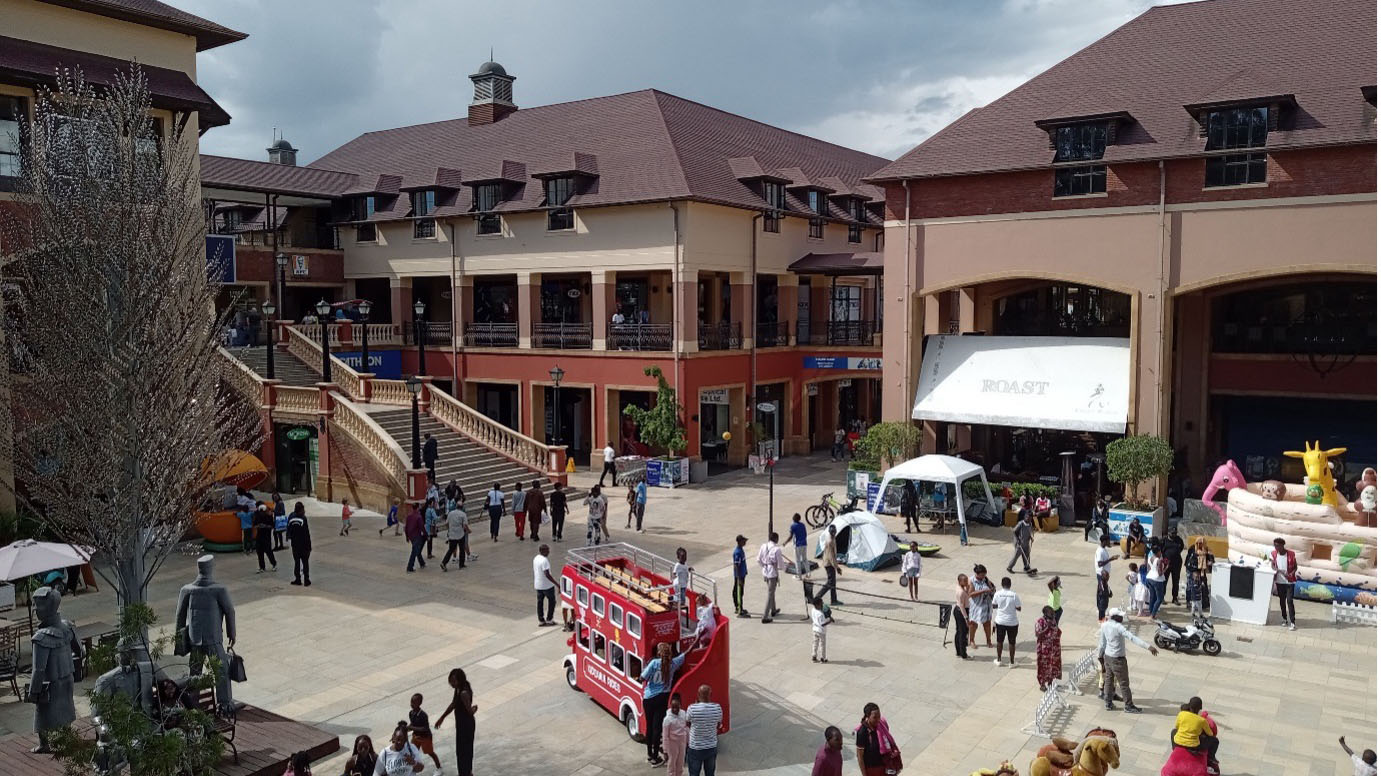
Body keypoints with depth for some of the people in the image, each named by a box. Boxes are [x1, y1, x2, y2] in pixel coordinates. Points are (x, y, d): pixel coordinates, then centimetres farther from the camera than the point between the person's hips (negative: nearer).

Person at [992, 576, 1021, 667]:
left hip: (1000, 621, 2)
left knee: (1000, 641, 16)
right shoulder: (1014, 595, -15)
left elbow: (994, 606, -1)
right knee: (1011, 642, 11)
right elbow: (1019, 608, -10)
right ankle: (1012, 662, 18)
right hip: (1012, 622, -2)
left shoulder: (998, 594, -10)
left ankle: (999, 660, 26)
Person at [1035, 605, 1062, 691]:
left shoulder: (1053, 620, 3)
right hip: (1044, 649, -7)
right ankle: (1042, 685, 15)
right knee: (1044, 665, 2)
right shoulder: (1040, 622, -18)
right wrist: (1047, 627, -27)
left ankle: (1050, 682, 31)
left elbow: (1057, 631, 14)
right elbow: (1038, 635, -23)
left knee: (1053, 664, 15)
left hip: (1054, 647, 7)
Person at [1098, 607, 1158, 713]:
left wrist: (1100, 655, 19)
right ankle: (1128, 706, 17)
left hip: (1107, 656, 7)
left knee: (1108, 680, 18)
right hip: (1118, 659, -7)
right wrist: (1148, 646, -39)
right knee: (1124, 683, 6)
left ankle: (1108, 703, 28)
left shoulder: (1104, 626, -2)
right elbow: (1133, 638, -34)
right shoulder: (1119, 627, -24)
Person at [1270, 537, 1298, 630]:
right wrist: (1281, 571, -15)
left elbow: (1295, 567, 0)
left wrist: (1291, 574, -19)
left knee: (1290, 601, -8)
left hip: (1290, 581, -3)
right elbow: (1272, 566, 2)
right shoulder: (1274, 554, -2)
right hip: (1279, 581, 3)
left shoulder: (1291, 554, -9)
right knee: (1282, 601, 12)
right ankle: (1284, 619, 26)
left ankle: (1292, 622, -6)